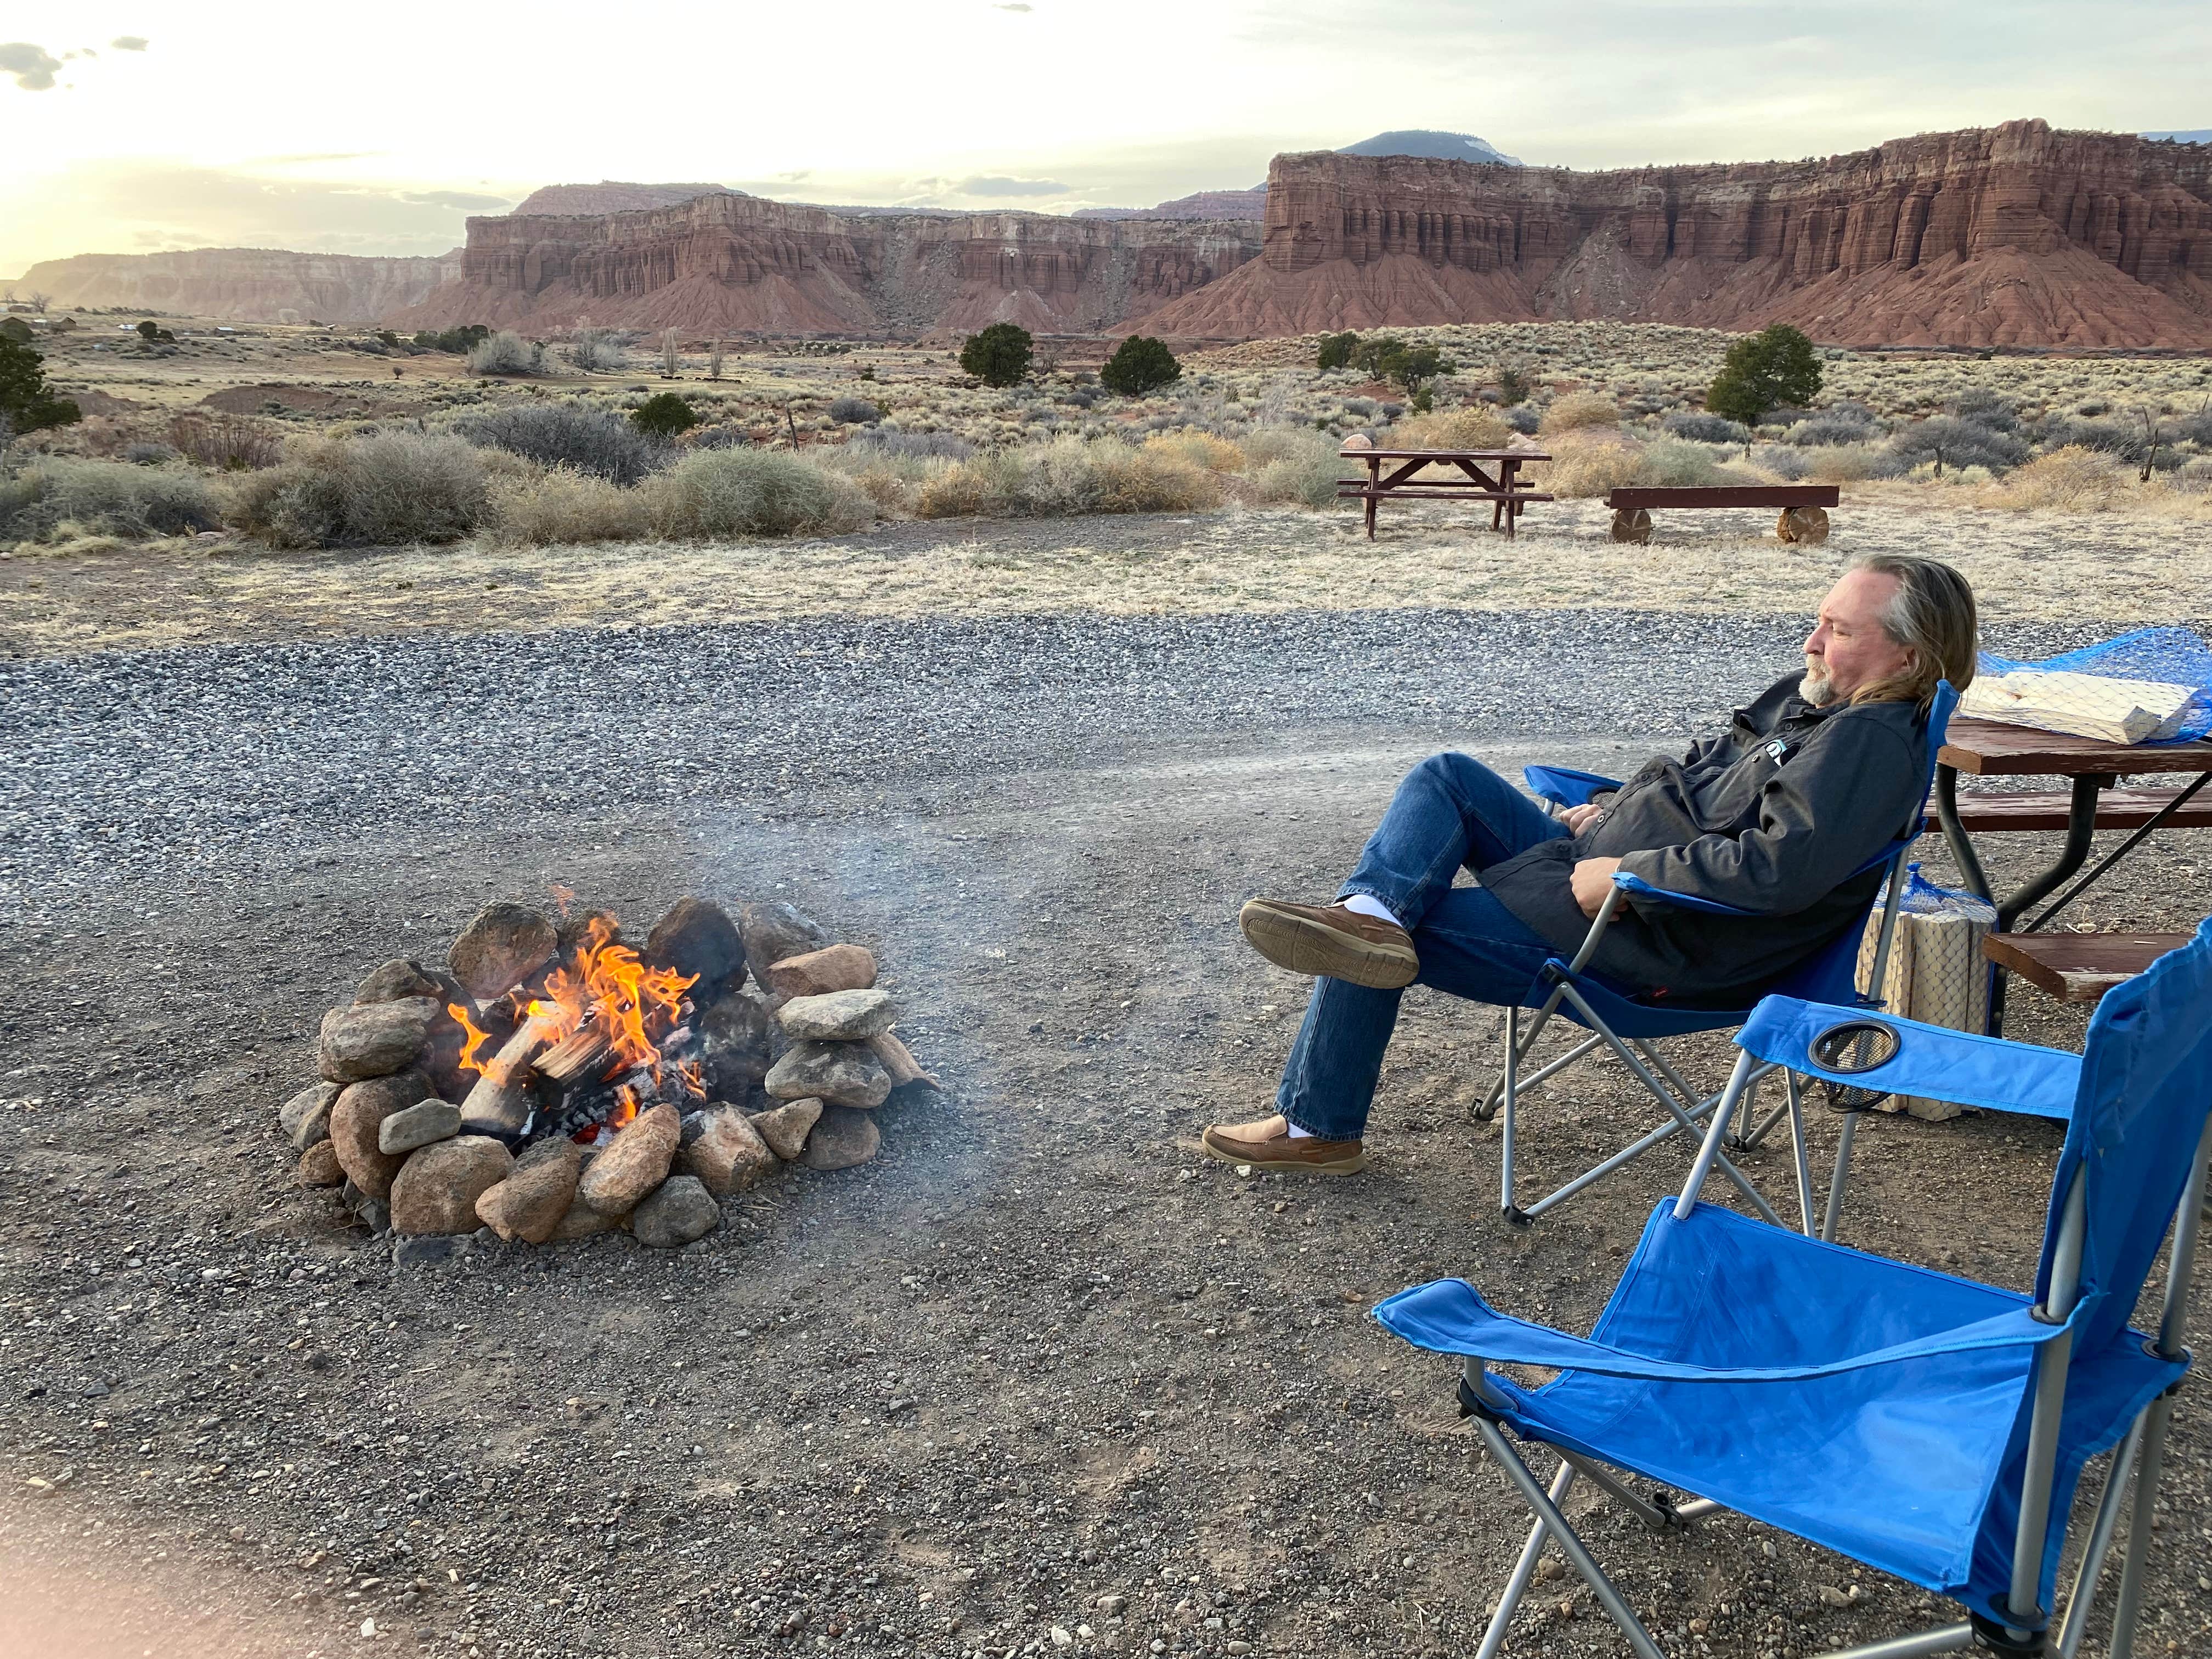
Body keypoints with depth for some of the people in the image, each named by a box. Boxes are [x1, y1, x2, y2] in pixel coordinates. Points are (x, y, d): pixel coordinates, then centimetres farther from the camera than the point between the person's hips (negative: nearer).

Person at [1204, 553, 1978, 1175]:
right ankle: (1370, 912, -21)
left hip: (1646, 946, -10)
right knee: (1446, 775, 6)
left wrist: (1625, 873, -26)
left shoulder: (1872, 746, -20)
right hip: (1602, 866, 10)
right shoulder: (1809, 695, 10)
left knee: (1419, 926, -7)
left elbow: (1778, 867, -33)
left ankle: (1317, 1127, 9)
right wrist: (1611, 806, 8)